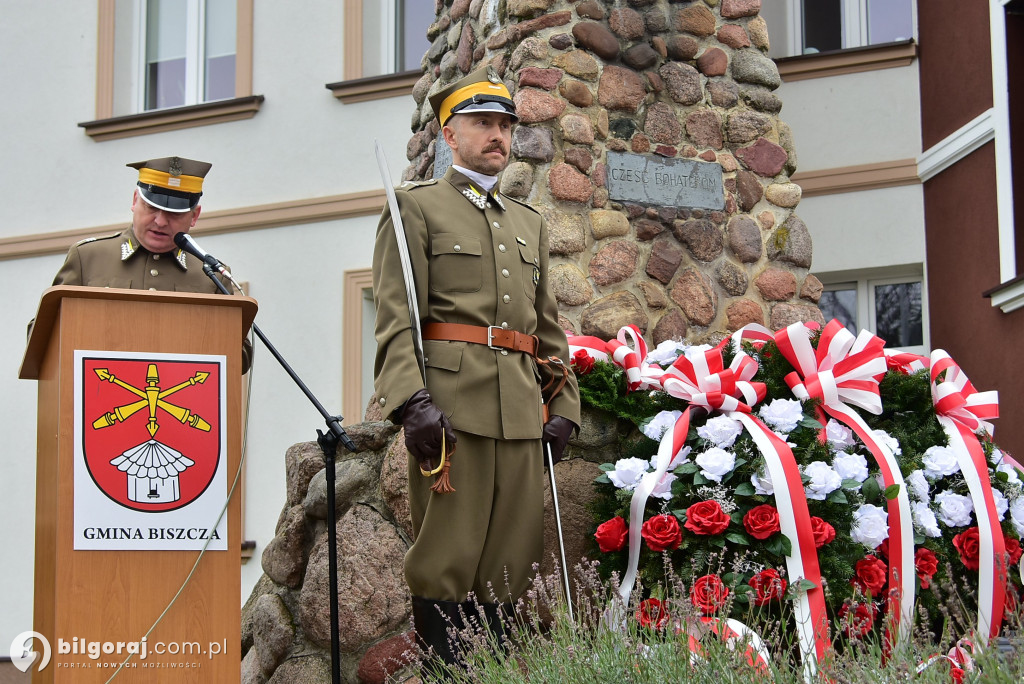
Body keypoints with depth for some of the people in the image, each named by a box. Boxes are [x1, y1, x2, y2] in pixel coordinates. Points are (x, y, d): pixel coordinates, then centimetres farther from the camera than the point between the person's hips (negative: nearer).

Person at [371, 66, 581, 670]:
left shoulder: (530, 224, 23)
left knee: (511, 563, 6)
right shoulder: (417, 208, 4)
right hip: (450, 404, -6)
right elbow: (395, 318, -6)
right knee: (447, 562, -5)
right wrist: (412, 400, -19)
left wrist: (564, 406, 10)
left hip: (521, 412, 6)